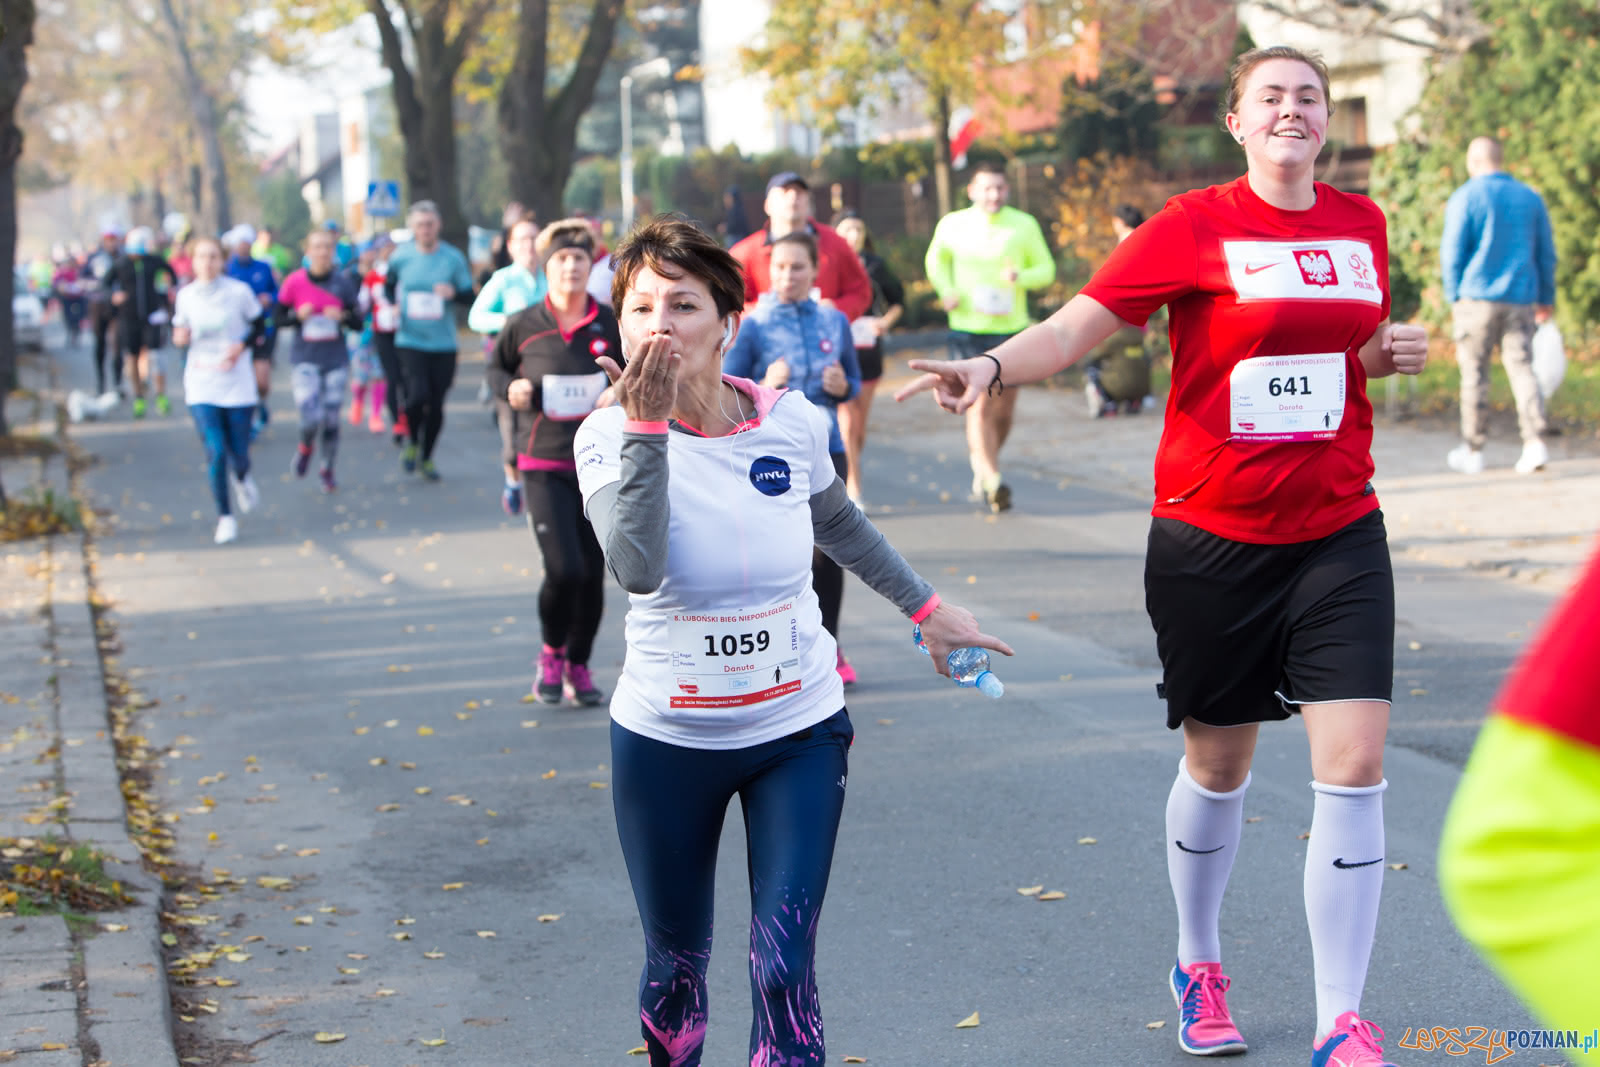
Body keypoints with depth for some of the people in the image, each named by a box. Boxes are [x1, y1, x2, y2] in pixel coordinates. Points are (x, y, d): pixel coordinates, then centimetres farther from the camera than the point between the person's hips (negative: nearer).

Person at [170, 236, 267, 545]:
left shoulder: (239, 292, -5)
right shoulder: (185, 296, 0)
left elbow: (259, 323, 7)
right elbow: (179, 329, 13)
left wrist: (241, 345, -10)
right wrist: (179, 336, -11)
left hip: (237, 384, 0)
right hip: (201, 386, 0)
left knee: (239, 453, 2)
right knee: (215, 451, -10)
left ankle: (242, 479, 41)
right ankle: (225, 517, 7)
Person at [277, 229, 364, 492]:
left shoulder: (344, 282, -2)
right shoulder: (294, 282, -5)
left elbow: (358, 323, 3)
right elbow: (279, 319, 3)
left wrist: (343, 317, -18)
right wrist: (298, 315, -16)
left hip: (335, 359, 2)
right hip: (304, 359, -2)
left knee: (331, 419, 3)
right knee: (311, 418, -15)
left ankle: (328, 469, 25)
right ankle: (306, 448, 20)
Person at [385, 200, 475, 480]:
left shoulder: (453, 258, -2)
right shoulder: (400, 257, 0)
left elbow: (470, 298, 1)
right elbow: (389, 285, 19)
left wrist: (454, 293, -20)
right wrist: (392, 304, 0)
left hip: (443, 343, 1)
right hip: (410, 340, -1)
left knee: (436, 404, 5)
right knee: (418, 395, -20)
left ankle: (427, 458, 26)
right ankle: (412, 441, 10)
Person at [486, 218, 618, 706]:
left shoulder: (611, 325, 1)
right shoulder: (522, 325, -2)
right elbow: (496, 367, 15)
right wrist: (510, 388, -6)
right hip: (544, 464, -2)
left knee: (593, 574, 4)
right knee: (564, 569, -15)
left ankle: (578, 665, 25)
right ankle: (551, 654, 12)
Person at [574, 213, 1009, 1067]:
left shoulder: (791, 421, -7)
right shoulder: (610, 437, -13)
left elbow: (838, 524, 16)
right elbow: (637, 568, -32)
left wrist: (926, 608, 21)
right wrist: (647, 425, -35)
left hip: (799, 731, 1)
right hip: (666, 739, 0)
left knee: (783, 966, -9)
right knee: (675, 961, 14)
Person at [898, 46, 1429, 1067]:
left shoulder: (1362, 225, 7)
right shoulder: (1195, 227, -6)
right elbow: (1076, 326, -12)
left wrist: (1395, 350, 1)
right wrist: (990, 366, -31)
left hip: (1338, 533, 3)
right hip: (1212, 535, -2)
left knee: (1355, 761, -9)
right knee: (1218, 762, 11)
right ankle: (1198, 964, 36)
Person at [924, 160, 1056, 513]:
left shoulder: (1024, 226, 1)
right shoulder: (952, 225, 0)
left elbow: (1046, 269, 6)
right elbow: (935, 259, 18)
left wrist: (1021, 277, -16)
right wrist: (946, 291, -1)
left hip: (1011, 329, 2)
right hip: (968, 330, -2)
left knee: (1004, 411, 8)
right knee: (980, 407, -14)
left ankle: (980, 459, 35)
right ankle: (993, 479, -13)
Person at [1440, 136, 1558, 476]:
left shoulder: (1464, 199, -4)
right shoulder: (1530, 198, 9)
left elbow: (1452, 253, -6)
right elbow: (1546, 254, 13)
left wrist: (1453, 297, 4)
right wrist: (1546, 298, 21)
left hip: (1477, 297, -3)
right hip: (1520, 299, 3)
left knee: (1474, 374, 4)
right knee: (1522, 369, 2)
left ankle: (1472, 451, 10)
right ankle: (1535, 442, -15)